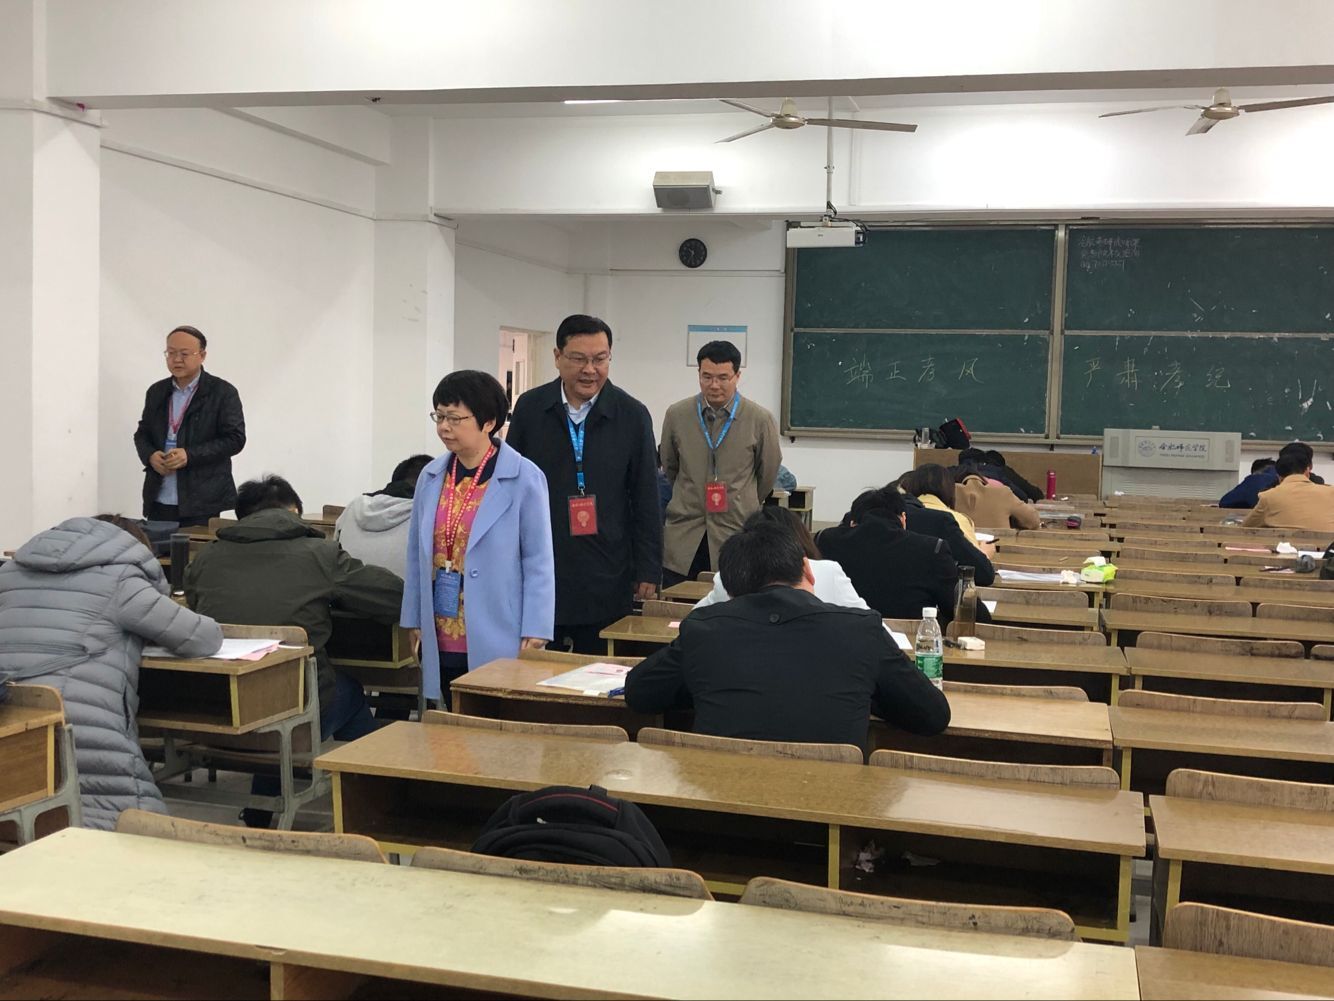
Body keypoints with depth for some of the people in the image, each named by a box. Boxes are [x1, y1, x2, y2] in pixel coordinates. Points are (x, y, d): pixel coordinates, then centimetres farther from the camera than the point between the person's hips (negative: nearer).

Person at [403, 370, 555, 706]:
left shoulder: (524, 478, -8)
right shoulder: (431, 477, 8)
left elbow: (538, 561, -7)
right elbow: (417, 555, 14)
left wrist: (535, 634, -11)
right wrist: (413, 621, 11)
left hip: (497, 642, -5)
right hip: (442, 642, 5)